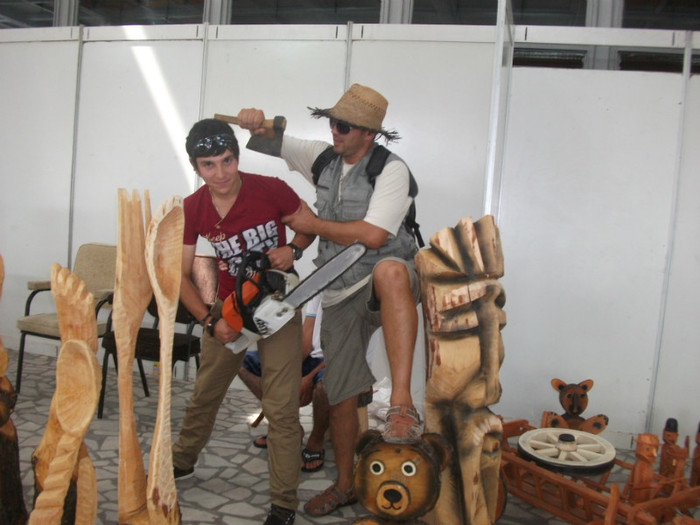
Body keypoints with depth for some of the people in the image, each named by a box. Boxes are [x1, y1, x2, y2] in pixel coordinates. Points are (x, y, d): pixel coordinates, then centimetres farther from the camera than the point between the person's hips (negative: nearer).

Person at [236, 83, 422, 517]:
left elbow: (372, 236, -22)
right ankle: (344, 485, 28)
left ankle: (402, 404, -48)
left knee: (390, 270, -44)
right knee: (341, 393, 7)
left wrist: (312, 225, -12)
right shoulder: (323, 158, 8)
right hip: (341, 294, 6)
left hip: (386, 285, -5)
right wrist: (257, 123, -9)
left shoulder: (392, 170, -12)